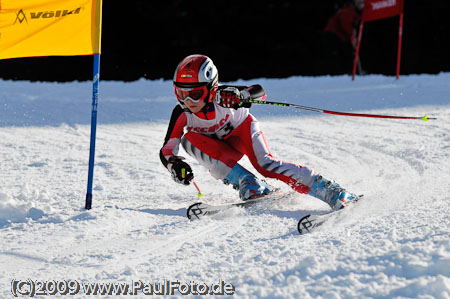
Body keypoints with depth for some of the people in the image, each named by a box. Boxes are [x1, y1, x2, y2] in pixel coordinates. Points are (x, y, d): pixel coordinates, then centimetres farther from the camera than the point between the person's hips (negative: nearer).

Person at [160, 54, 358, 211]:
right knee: (188, 139, -28)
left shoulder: (222, 96, -31)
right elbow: (166, 149, -24)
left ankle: (330, 191, -35)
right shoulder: (181, 114, -26)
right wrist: (173, 164, -47)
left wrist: (242, 96, -53)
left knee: (264, 163, -31)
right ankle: (248, 185, -29)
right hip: (219, 148, 3)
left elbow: (259, 92, -31)